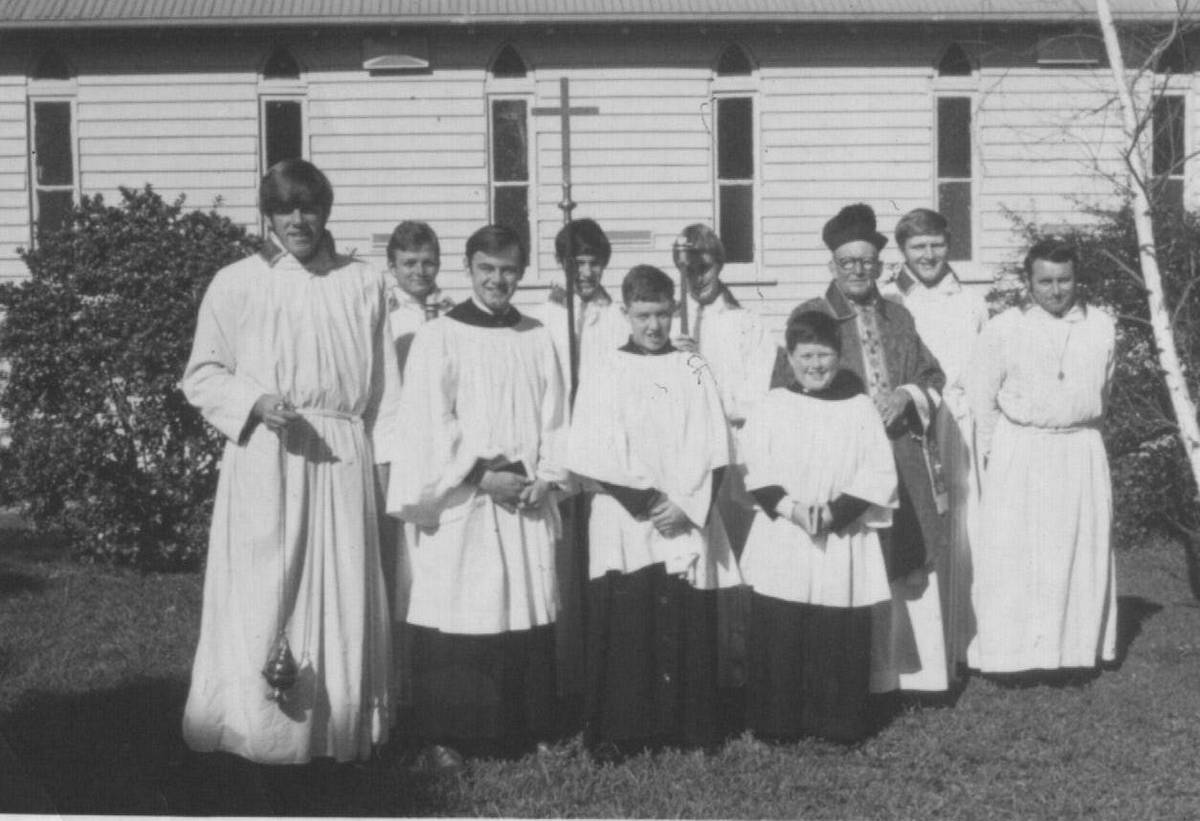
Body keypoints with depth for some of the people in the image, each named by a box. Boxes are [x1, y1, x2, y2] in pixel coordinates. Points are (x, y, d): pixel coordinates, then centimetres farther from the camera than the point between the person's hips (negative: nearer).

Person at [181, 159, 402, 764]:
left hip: (343, 460, 2)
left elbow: (384, 385, 10)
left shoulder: (363, 284, 8)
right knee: (261, 596, -1)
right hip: (263, 461, -2)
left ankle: (338, 730, 18)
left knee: (343, 595, 5)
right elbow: (201, 376, 5)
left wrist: (385, 460, 4)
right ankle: (256, 731, 13)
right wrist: (254, 402, -12)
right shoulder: (236, 284, 3)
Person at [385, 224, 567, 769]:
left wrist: (545, 476, -4)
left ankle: (524, 728, 17)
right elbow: (428, 424, -6)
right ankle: (441, 737, 6)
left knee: (527, 614, 5)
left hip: (527, 501, 4)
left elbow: (555, 419, 11)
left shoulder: (538, 340, 11)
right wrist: (480, 477, -12)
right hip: (459, 503, -4)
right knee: (456, 620, -3)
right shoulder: (438, 337, -1)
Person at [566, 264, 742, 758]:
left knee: (688, 626, 3)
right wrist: (648, 501, -12)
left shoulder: (694, 373, 8)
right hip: (624, 527, -1)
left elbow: (713, 453, 3)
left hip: (688, 524, 2)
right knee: (624, 628, -1)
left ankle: (690, 727, 14)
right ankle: (619, 732, 8)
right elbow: (595, 459, -4)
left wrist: (688, 506, -10)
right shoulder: (606, 378, 3)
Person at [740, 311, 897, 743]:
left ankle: (839, 721, 17)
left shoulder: (859, 407, 1)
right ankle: (777, 721, 15)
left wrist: (835, 512, -14)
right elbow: (757, 470, -1)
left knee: (841, 638, 3)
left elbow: (879, 473, -3)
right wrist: (788, 507, -16)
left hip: (842, 542, 0)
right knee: (778, 637, 2)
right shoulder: (772, 407, 3)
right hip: (782, 542, 0)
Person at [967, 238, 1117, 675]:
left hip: (1081, 454, 3)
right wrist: (994, 454, 4)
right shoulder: (1004, 329, -8)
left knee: (1082, 551, 9)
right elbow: (982, 398, 1)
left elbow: (1102, 389, 15)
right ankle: (1008, 651, 11)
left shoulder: (1101, 327, 1)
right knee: (1011, 554, 0)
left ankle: (1078, 647, 22)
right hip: (1018, 455, -3)